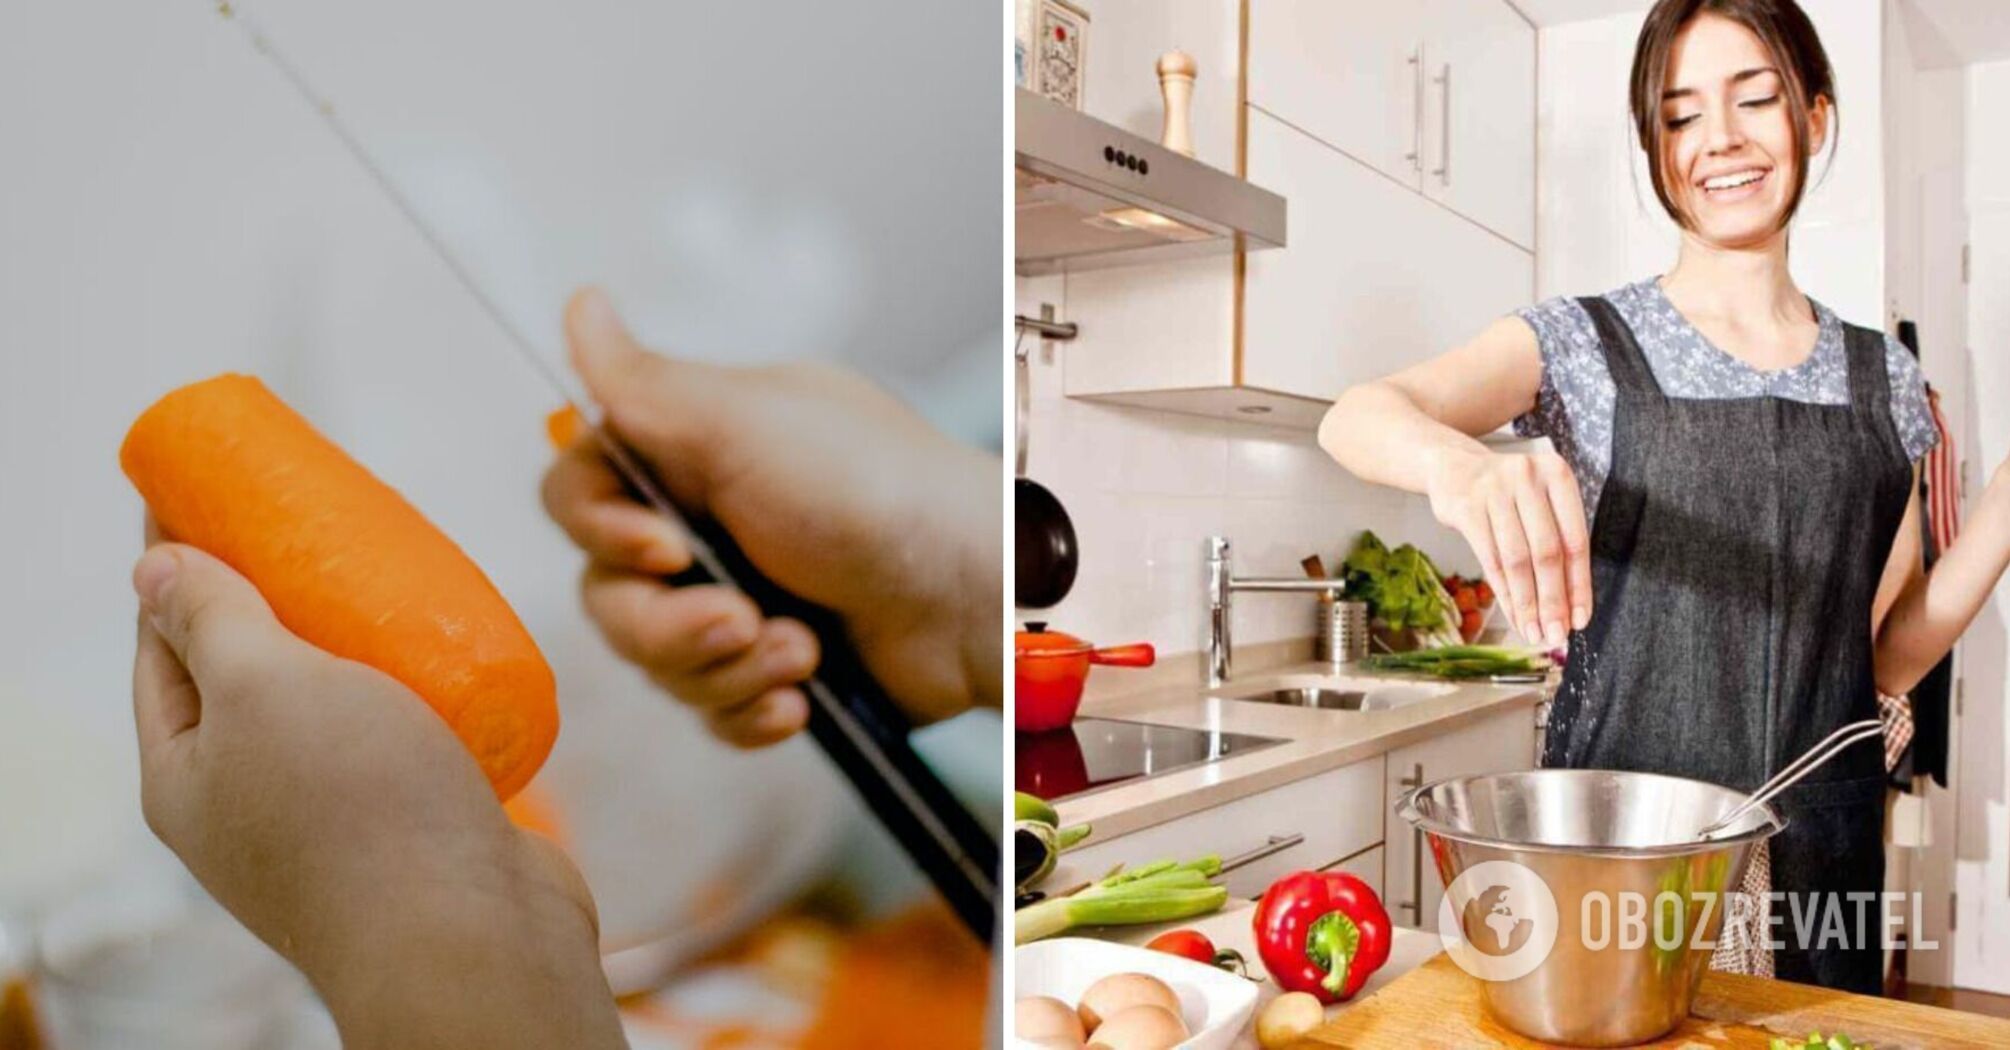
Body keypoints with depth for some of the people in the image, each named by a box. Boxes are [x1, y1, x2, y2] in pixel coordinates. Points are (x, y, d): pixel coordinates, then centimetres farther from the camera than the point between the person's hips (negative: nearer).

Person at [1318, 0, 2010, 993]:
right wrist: (1457, 461, -46)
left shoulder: (1885, 381, 6)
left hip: (1825, 850, 3)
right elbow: (1355, 416, -24)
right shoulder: (1585, 343, -5)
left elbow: (1885, 658, 8)